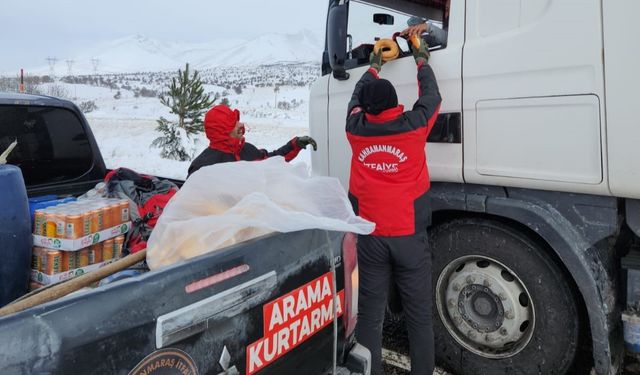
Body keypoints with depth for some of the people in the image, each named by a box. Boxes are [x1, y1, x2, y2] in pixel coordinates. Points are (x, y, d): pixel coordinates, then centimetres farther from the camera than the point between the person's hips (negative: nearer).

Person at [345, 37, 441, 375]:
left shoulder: (356, 130, -2)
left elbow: (355, 98, 19)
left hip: (369, 236, 2)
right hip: (409, 235, -1)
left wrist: (373, 67, 35)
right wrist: (422, 61, 28)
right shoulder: (412, 126, -8)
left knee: (369, 314, 9)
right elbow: (431, 96, 12)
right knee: (419, 316, 11)